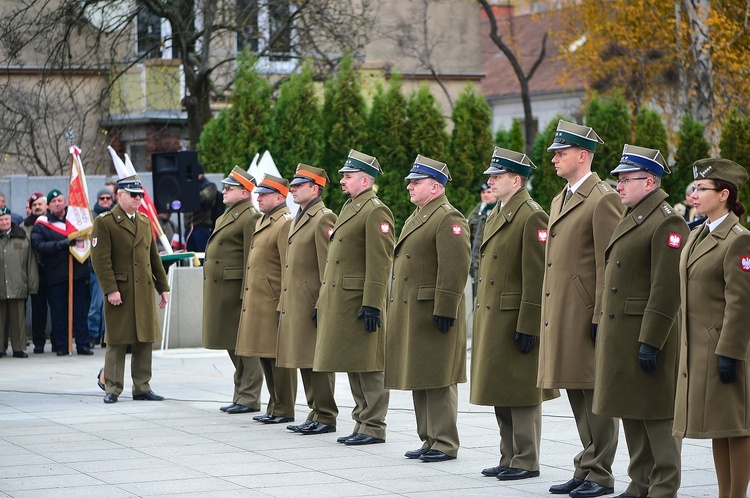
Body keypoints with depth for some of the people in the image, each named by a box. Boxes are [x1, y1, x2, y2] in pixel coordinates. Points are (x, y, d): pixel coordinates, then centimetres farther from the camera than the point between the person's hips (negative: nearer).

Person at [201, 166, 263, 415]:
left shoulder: (250, 218, -13)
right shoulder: (228, 215, 18)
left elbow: (251, 259, -18)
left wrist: (246, 294, -21)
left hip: (235, 288, -10)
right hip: (221, 289, 10)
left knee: (243, 345, -5)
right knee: (232, 345, 14)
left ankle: (249, 399, -2)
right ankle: (240, 395, 20)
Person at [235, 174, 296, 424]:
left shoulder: (285, 223, -12)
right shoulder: (262, 222, 18)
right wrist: (248, 301, 20)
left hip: (273, 302, -10)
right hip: (256, 303, 10)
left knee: (278, 356, -4)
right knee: (265, 356, 13)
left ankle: (284, 410, 2)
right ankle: (274, 407, 21)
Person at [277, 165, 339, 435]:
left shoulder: (324, 219, -11)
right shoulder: (299, 219, 19)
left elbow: (328, 266, -16)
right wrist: (284, 304, 20)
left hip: (312, 302, -10)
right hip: (296, 304, 10)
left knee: (317, 361, -6)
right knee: (304, 362, 12)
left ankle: (326, 417, -1)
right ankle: (315, 414, 18)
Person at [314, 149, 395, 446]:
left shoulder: (375, 211, -12)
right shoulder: (350, 208, 18)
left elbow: (380, 262, -18)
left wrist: (372, 305, -22)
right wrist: (323, 302, 21)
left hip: (359, 302, -10)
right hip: (340, 303, 10)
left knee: (367, 367, -4)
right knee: (353, 366, 13)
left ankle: (374, 427, 1)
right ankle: (362, 422, 19)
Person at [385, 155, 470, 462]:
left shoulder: (449, 219, -12)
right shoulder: (416, 218, 19)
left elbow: (456, 268, -20)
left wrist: (445, 310, -23)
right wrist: (395, 307, 22)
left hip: (433, 314, -10)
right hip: (409, 315, 10)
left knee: (438, 381, -5)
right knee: (419, 379, 12)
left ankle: (445, 443, 0)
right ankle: (429, 440, 19)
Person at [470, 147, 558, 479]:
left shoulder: (532, 216, -13)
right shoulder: (495, 216, 16)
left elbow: (537, 277, -17)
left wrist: (528, 326, -20)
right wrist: (481, 321, 18)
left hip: (516, 321, -9)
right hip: (491, 320, 9)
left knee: (521, 395, -3)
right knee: (500, 394, 13)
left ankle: (526, 462, 3)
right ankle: (509, 458, 20)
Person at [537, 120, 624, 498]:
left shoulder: (604, 199, -10)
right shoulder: (560, 201, 18)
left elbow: (609, 265, -14)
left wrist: (601, 318, -17)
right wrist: (548, 317, 18)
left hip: (586, 312, -9)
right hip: (562, 316, 9)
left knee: (595, 396, -4)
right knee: (577, 396, 12)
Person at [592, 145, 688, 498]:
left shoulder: (667, 223, -14)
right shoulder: (631, 218, 16)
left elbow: (667, 290, -19)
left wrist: (650, 342, -22)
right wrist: (605, 331, 18)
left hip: (649, 335, -10)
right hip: (620, 334, 10)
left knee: (657, 415, -3)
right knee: (631, 412, 13)